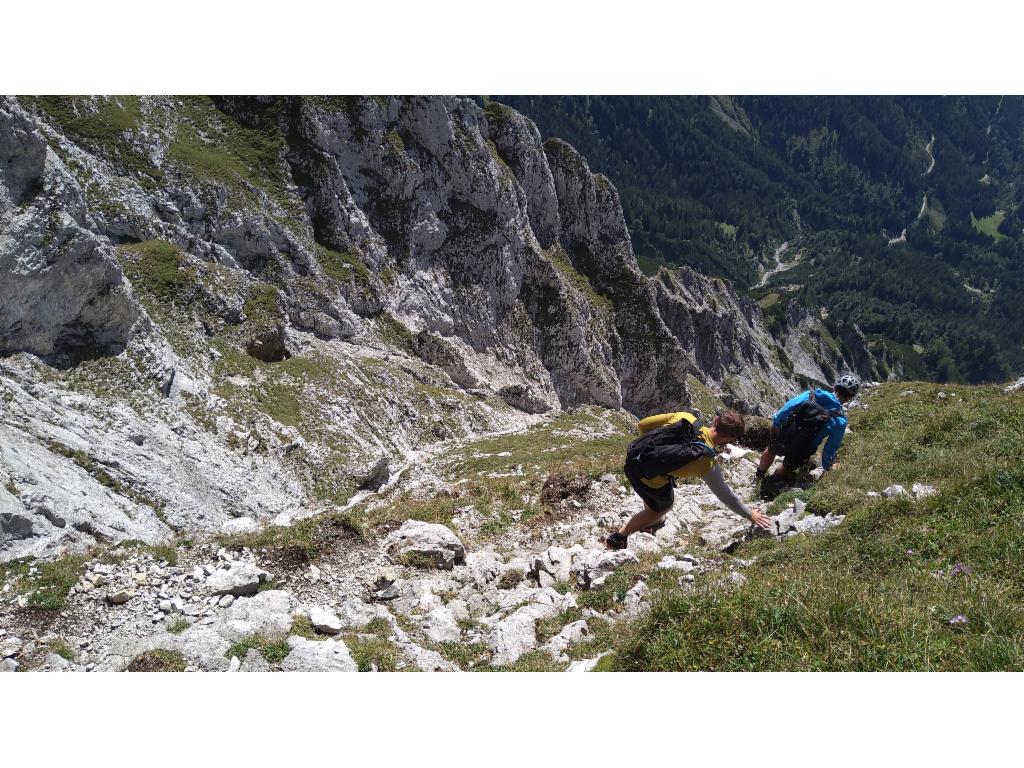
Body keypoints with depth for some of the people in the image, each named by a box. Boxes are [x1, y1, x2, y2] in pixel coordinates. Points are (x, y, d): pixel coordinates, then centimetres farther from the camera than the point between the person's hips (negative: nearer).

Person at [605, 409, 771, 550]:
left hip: (632, 456, 5)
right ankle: (619, 537, 34)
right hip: (649, 479, -5)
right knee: (662, 508, 27)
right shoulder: (707, 463, -16)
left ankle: (649, 522, 62)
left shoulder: (685, 417, -7)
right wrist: (750, 514, 14)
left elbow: (643, 425, 0)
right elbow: (725, 495, -1)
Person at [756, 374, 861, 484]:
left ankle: (758, 478, 57)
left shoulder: (811, 394, -14)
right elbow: (831, 448, -9)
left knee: (770, 452, 36)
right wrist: (827, 466, 10)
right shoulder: (840, 421, -18)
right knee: (787, 468, 32)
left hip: (779, 439, 2)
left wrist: (775, 423, 11)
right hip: (799, 454, -2)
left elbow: (785, 409, -7)